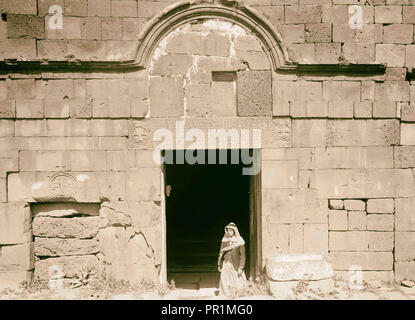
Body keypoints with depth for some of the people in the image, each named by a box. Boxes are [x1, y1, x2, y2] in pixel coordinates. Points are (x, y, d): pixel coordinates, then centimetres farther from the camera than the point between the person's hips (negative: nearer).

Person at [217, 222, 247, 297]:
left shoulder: (239, 241, -8)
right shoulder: (224, 240, 2)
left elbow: (242, 255, -7)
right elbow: (221, 253, 10)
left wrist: (241, 267, -12)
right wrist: (219, 265, 10)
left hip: (236, 265, -3)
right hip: (226, 265, 3)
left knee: (238, 282, -1)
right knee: (226, 283, 4)